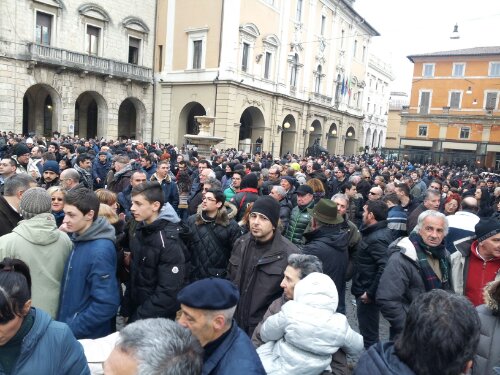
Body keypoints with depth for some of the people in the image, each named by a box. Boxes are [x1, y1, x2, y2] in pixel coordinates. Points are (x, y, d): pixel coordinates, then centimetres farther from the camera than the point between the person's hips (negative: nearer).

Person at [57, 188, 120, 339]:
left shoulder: (101, 251, -25)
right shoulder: (79, 239, 0)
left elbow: (106, 305, -25)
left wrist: (70, 329, -18)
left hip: (88, 336, -7)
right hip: (67, 327, 7)